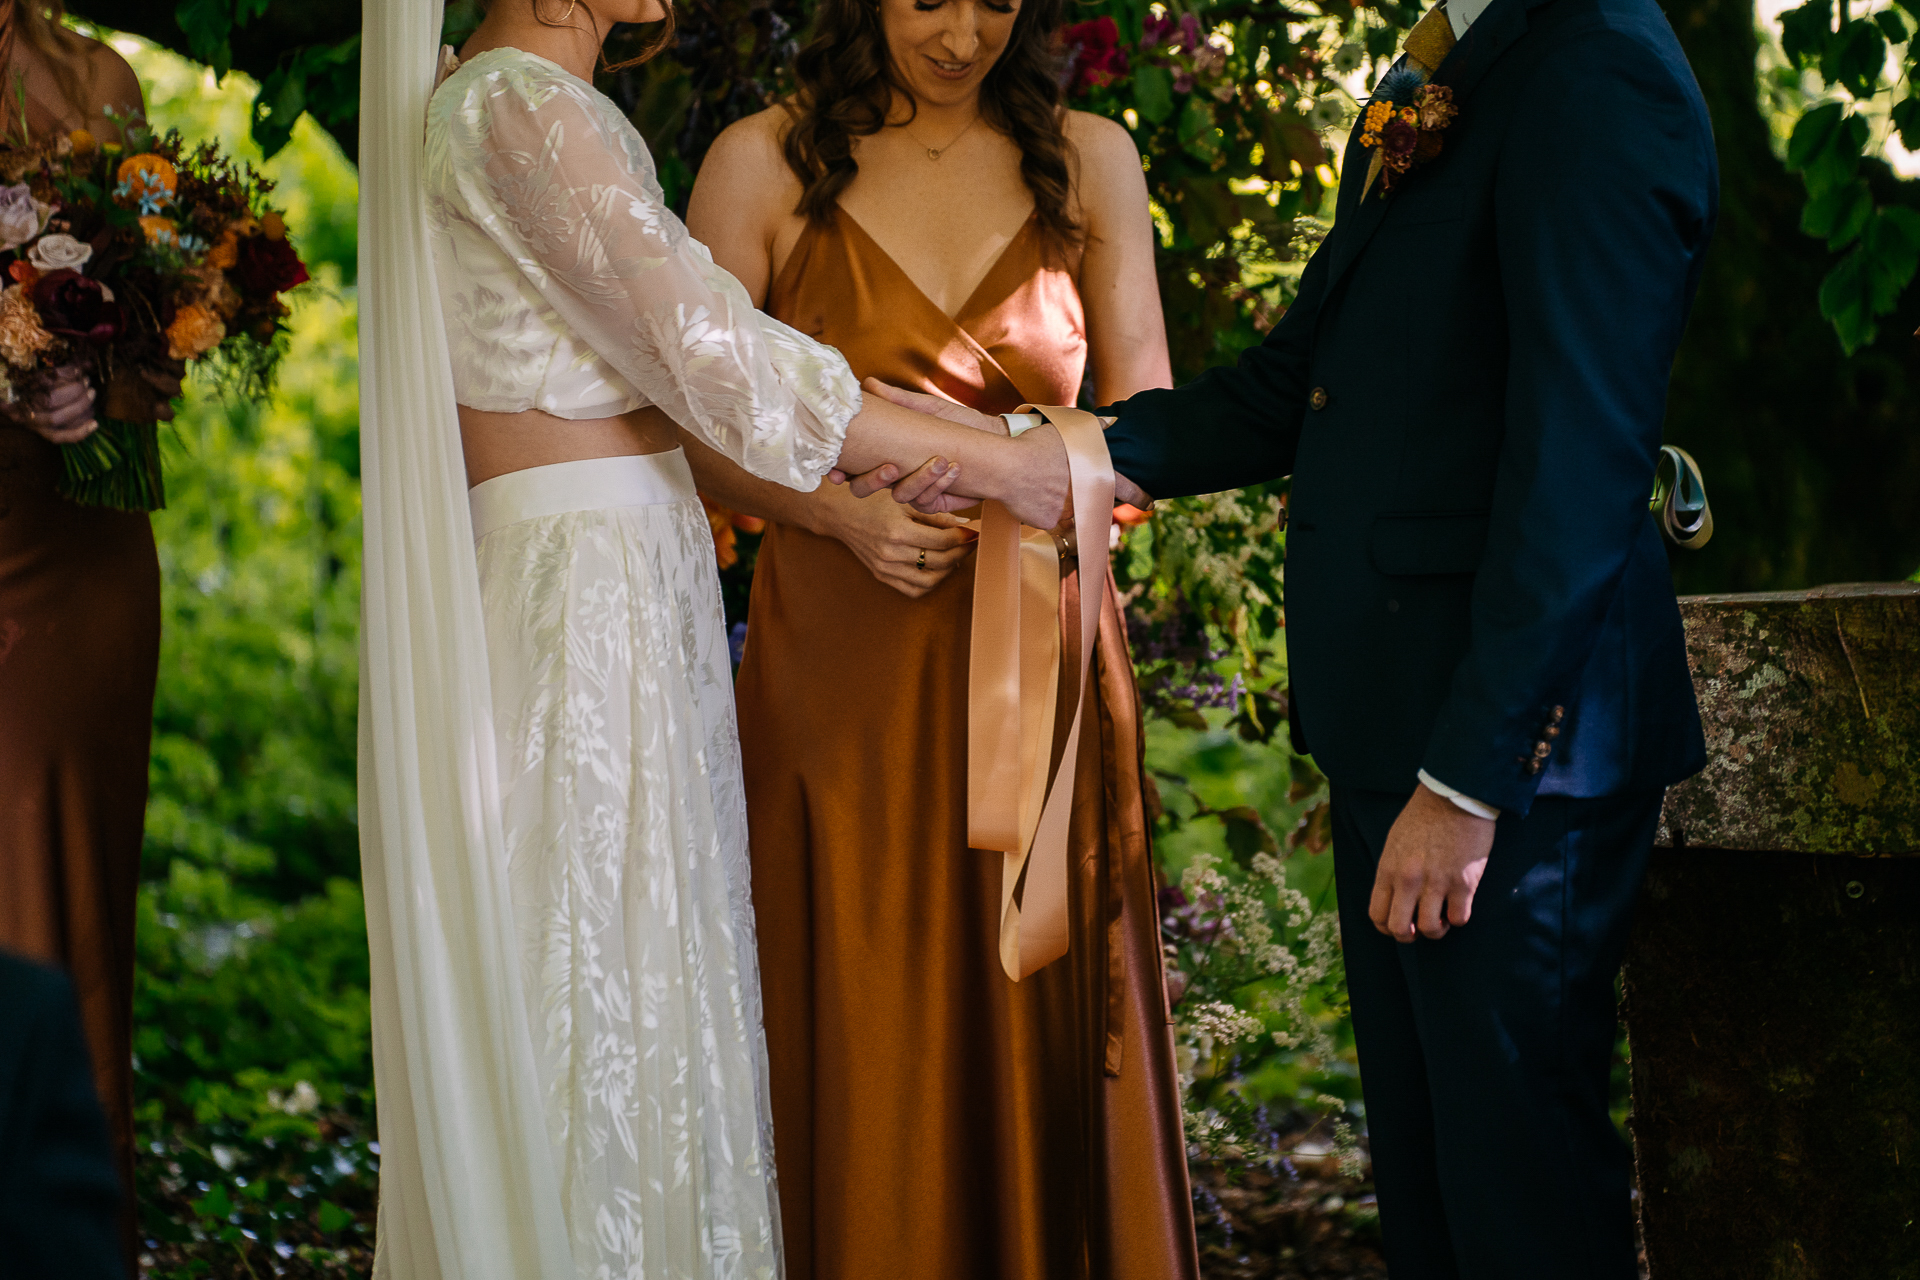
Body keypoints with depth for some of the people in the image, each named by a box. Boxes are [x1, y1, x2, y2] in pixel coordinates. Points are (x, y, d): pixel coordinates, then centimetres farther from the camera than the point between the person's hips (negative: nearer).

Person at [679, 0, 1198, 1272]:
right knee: (870, 1049, 1)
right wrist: (841, 513, -17)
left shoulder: (1088, 162, 8)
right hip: (842, 660, -2)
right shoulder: (766, 165, 1)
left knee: (1055, 1040, 3)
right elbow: (694, 428, -1)